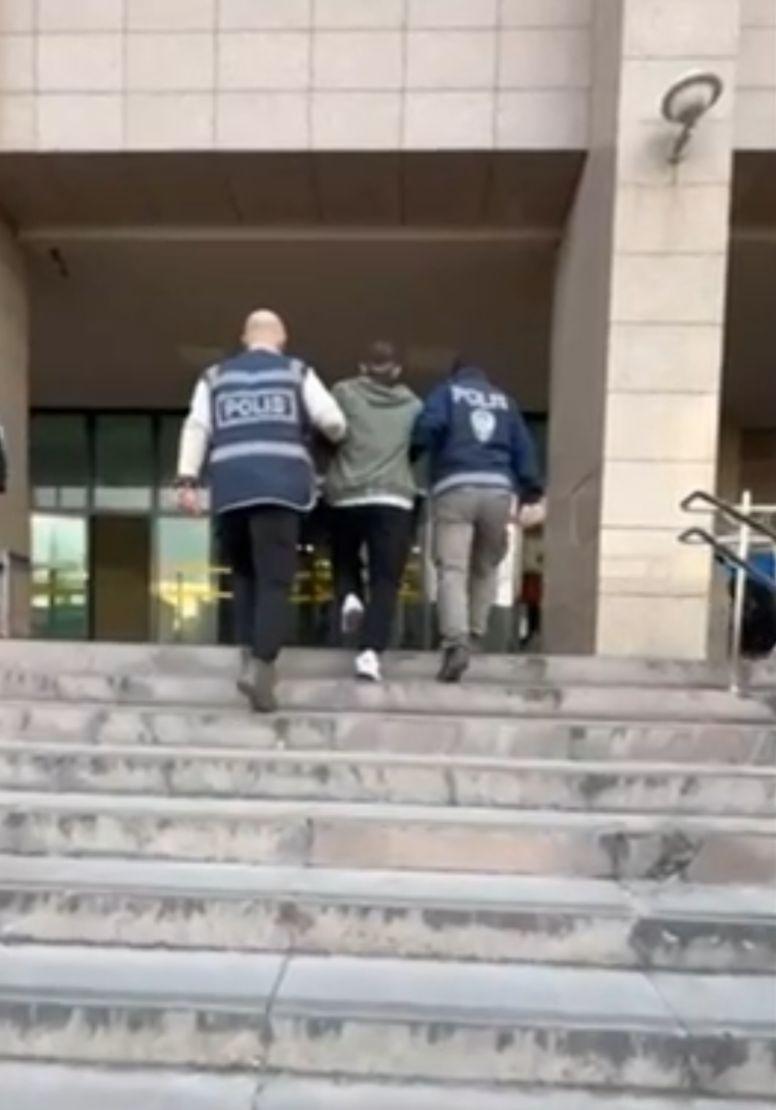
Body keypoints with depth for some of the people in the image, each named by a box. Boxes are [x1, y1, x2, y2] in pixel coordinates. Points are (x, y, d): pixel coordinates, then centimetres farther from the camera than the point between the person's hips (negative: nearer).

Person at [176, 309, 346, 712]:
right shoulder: (297, 372, 15)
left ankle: (249, 656, 8)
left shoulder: (215, 377, 21)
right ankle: (261, 665, -16)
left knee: (244, 575, 16)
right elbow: (332, 421, 6)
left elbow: (196, 428, 9)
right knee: (275, 581, -4)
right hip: (279, 486, -2)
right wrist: (336, 440, 28)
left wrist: (187, 480, 2)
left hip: (230, 489, 3)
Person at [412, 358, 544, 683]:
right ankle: (474, 638, 19)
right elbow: (524, 448, 15)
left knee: (452, 570, -9)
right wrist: (531, 497, 10)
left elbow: (430, 424, -6)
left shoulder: (447, 390, 17)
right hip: (498, 489, 3)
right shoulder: (504, 400, 26)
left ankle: (456, 641, -25)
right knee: (485, 569, 17)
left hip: (455, 488, -3)